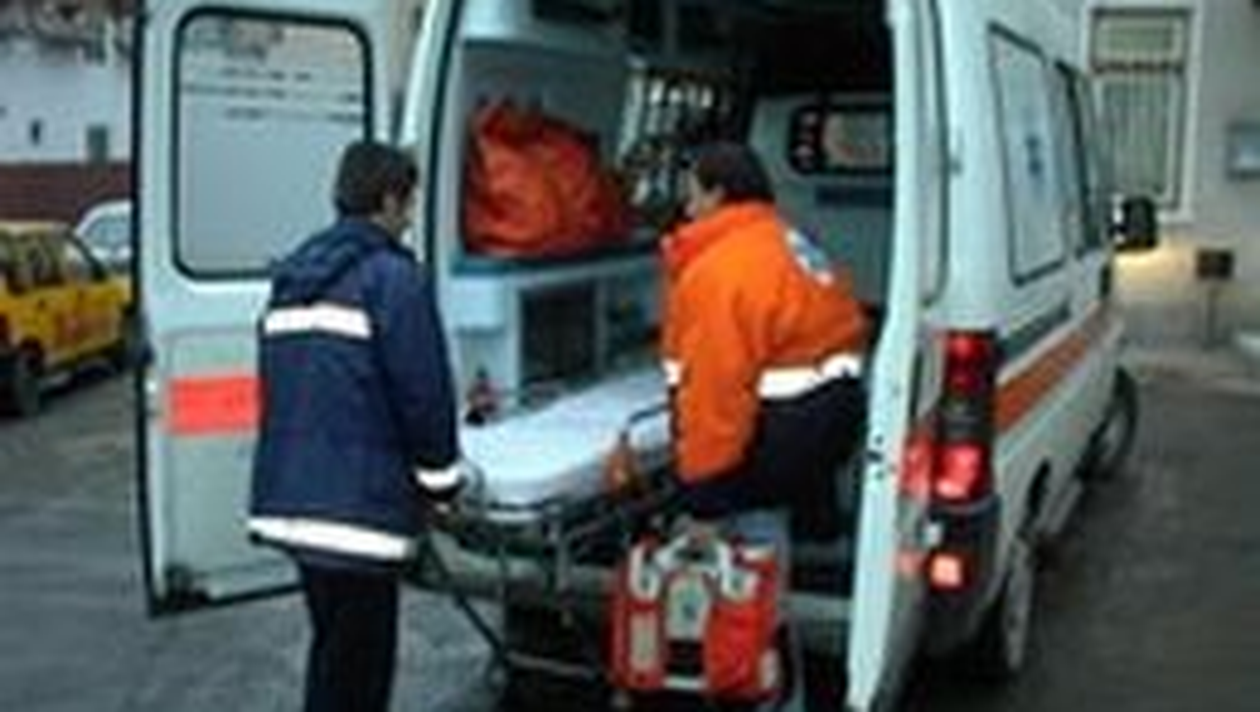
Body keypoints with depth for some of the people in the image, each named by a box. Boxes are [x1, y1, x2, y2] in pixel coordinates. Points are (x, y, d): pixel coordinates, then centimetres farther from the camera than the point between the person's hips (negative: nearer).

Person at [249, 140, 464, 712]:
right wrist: (441, 480, 1)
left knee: (333, 647, 22)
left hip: (290, 498, 8)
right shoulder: (392, 277, -10)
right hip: (359, 505, -8)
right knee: (356, 664, 0)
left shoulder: (291, 277, 15)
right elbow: (423, 391, -12)